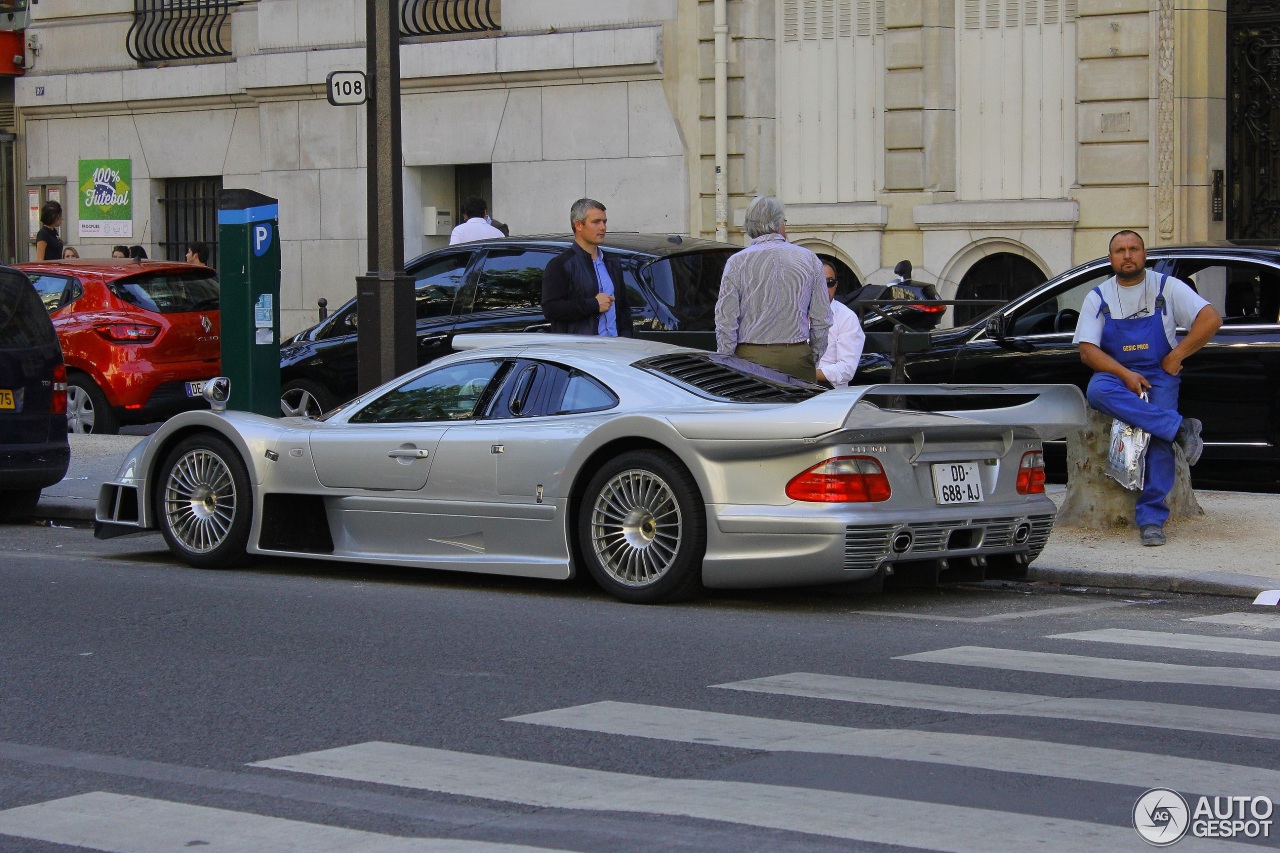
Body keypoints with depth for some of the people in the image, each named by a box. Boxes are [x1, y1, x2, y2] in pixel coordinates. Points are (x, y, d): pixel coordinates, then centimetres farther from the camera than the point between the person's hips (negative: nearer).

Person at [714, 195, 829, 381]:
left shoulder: (737, 263, 1)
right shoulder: (809, 259, 7)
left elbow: (725, 320, -1)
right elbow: (822, 319, 9)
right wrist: (813, 359, 19)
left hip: (751, 358, -1)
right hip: (797, 358, 1)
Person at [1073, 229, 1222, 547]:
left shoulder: (1167, 288, 4)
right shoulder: (1098, 297, 6)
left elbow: (1211, 319, -3)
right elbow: (1087, 350, -1)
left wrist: (1176, 356, -8)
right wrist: (1125, 374, -15)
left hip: (1158, 376, -1)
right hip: (1114, 375, 1)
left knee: (1158, 437, -26)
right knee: (1098, 391, -35)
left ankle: (1151, 518, -25)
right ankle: (1181, 429, -34)